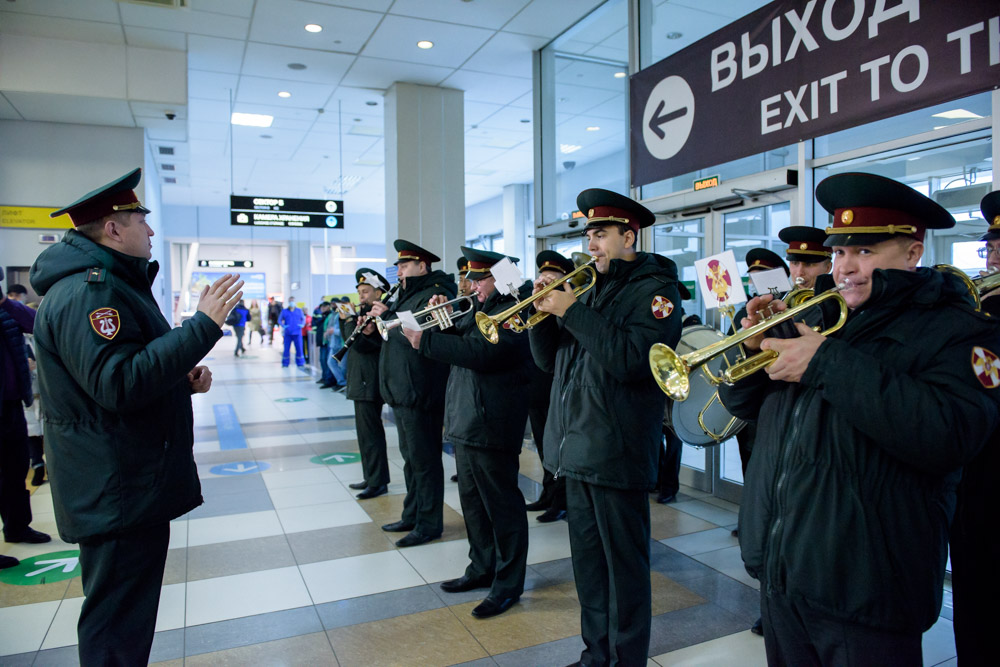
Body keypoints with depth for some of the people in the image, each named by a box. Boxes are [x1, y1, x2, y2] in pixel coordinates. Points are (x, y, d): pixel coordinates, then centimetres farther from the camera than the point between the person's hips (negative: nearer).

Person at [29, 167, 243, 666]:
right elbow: (118, 384, -29)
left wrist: (183, 380, 6)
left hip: (129, 487, 11)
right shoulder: (86, 292, -19)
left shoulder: (110, 284, 17)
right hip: (117, 493, -11)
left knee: (126, 614, 24)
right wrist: (203, 325, -28)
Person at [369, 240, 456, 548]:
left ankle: (429, 524, 10)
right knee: (410, 457, 18)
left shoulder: (435, 294, -13)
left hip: (419, 391, -10)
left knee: (424, 459, -1)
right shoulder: (410, 294, 18)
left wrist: (388, 316, -18)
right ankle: (412, 515, 31)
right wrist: (380, 321, 6)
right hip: (402, 390, 10)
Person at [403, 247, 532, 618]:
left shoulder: (513, 311, -14)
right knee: (473, 501, 19)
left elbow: (480, 352, -27)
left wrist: (425, 341, -23)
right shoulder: (483, 309, 17)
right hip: (465, 421, 10)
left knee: (501, 504, 1)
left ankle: (508, 584, 14)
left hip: (490, 425, -10)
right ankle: (482, 569, 35)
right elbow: (459, 346, 19)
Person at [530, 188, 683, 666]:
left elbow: (631, 359, -24)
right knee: (587, 560, 18)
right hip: (575, 447, 8)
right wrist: (545, 310, -4)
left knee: (624, 564, 5)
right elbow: (549, 360, 12)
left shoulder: (655, 289, -7)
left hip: (617, 451, -7)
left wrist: (572, 312, -21)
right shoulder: (591, 290, 15)